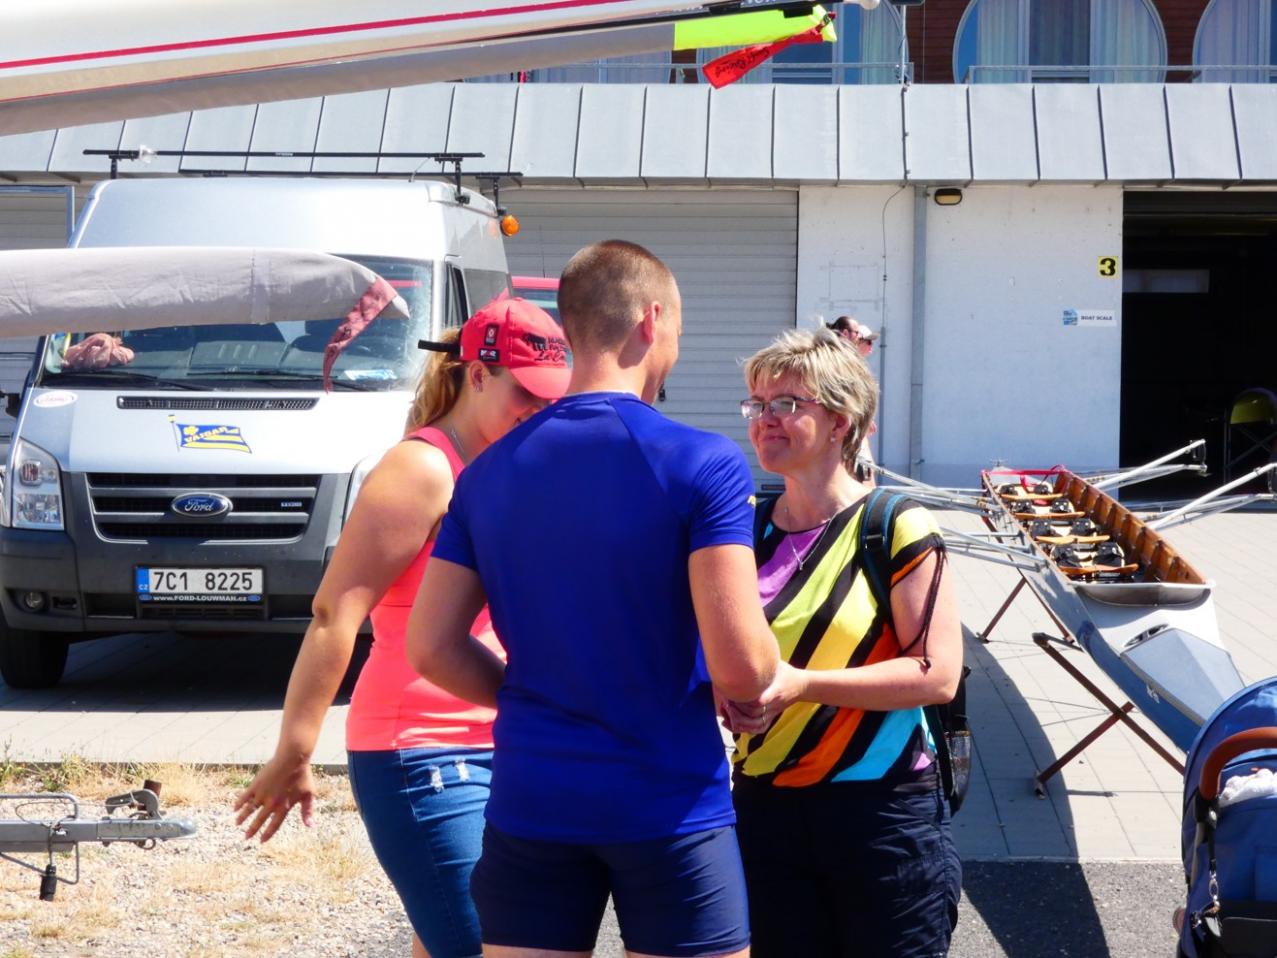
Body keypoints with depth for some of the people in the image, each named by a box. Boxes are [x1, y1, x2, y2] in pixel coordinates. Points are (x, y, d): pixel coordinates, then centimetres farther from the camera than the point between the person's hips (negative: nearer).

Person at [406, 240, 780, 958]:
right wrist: (767, 680, 4)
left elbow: (432, 648, 3)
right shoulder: (703, 466, -12)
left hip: (531, 800, 4)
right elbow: (741, 666, -18)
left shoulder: (489, 471, 4)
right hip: (670, 803, -4)